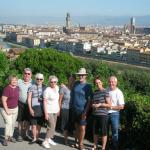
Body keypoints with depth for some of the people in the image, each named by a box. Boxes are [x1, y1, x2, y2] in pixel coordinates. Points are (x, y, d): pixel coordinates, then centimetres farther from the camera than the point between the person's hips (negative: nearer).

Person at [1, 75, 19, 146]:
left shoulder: (17, 88, 2)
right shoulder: (7, 89, -18)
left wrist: (17, 106, 13)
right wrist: (7, 110, -18)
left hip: (15, 109, 7)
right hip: (7, 109, -6)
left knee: (13, 124, 13)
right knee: (9, 123, -13)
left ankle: (11, 136, 29)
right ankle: (6, 139, -2)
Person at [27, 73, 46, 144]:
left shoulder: (45, 87, 8)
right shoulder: (32, 87, 1)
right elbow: (29, 98, 0)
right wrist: (30, 108, -7)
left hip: (42, 108, 2)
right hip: (34, 107, -2)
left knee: (39, 124, 7)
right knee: (34, 124, 0)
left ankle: (37, 138, 18)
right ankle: (34, 139, 12)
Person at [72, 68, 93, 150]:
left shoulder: (88, 86, -7)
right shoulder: (76, 84, 6)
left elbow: (89, 100, -10)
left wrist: (85, 112, -15)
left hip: (82, 110, -4)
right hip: (75, 109, 4)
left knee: (82, 128, -5)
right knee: (76, 126, 11)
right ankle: (78, 141, 25)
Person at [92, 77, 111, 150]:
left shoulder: (105, 92, -6)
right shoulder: (95, 92, 11)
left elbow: (109, 105, -8)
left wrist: (99, 104, -13)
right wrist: (93, 105, 2)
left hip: (103, 115, -6)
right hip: (95, 114, 6)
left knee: (104, 132, 3)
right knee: (95, 131, 14)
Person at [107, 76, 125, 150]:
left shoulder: (118, 92, -8)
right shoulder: (106, 90, 5)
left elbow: (121, 106, -11)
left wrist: (111, 107, -15)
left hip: (114, 114, -4)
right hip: (105, 113, 5)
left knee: (115, 133, 2)